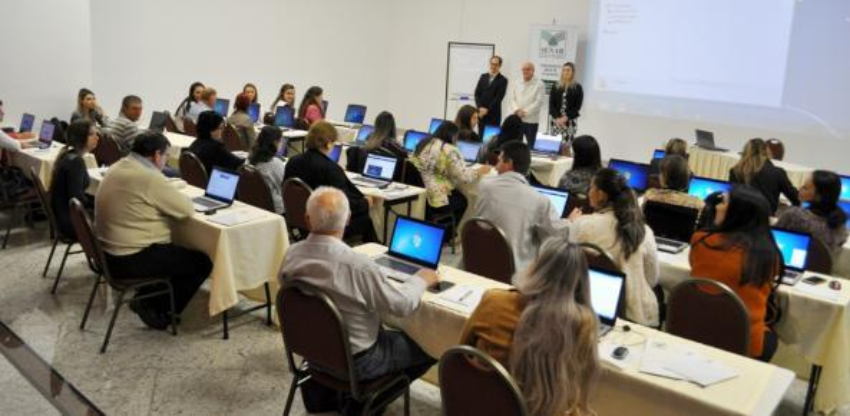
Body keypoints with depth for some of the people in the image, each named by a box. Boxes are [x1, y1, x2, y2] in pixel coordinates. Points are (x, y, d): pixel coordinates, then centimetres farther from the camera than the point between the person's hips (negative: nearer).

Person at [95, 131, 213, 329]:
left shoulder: (118, 168, 8)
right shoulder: (149, 177, -22)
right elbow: (187, 210, -16)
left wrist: (169, 198, 8)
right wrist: (178, 196, 5)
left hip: (109, 253, 10)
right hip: (130, 260, -10)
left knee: (173, 249, 29)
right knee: (202, 262, 0)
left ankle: (145, 298, 24)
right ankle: (157, 309, 8)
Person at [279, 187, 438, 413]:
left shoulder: (291, 255, -14)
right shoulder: (358, 265, -32)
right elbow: (403, 304, -20)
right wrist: (421, 279, 0)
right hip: (354, 361, -7)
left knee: (385, 329, 30)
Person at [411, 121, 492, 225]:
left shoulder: (423, 144, 9)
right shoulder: (450, 150, -13)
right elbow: (463, 176, -15)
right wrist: (480, 171, 3)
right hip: (433, 199, -7)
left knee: (456, 195, 29)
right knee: (462, 200, 22)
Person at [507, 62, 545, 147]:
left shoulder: (539, 84, -2)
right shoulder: (517, 84, 13)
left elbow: (539, 102, -10)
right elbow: (511, 98, 6)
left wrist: (525, 112, -17)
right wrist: (517, 110, -12)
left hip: (531, 120, -3)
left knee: (530, 146, 2)